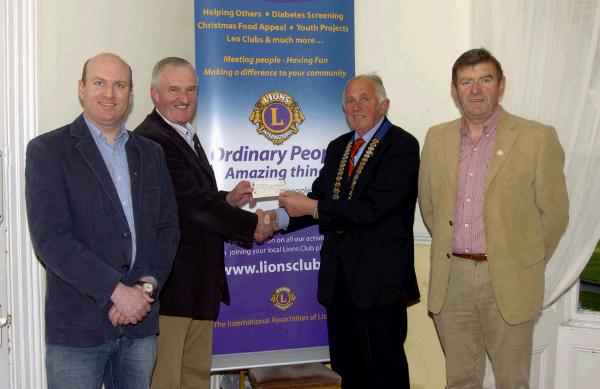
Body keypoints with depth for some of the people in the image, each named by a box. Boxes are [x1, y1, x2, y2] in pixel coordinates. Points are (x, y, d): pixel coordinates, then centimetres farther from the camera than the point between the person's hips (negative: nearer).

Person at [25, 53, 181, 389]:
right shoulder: (48, 150, -4)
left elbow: (168, 227, 9)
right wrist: (116, 291, -16)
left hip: (141, 321, 4)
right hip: (78, 326, -4)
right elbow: (49, 237, -13)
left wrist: (147, 286, -7)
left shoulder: (151, 153, 12)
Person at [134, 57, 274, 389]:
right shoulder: (150, 140, -16)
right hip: (170, 283, -10)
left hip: (199, 285, 10)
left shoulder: (187, 137, 17)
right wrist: (252, 225, -10)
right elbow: (192, 205, -20)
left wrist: (228, 200, 5)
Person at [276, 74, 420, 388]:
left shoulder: (402, 146, -11)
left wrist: (312, 207, -16)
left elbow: (372, 208, -21)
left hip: (379, 279, -7)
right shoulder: (337, 148, 14)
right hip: (339, 277, 7)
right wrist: (280, 217, -7)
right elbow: (320, 200, 10)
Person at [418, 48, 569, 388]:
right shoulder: (437, 138, 6)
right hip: (452, 278, 3)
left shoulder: (538, 138, -7)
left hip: (507, 281, -3)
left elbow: (554, 213, -1)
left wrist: (526, 267, 6)